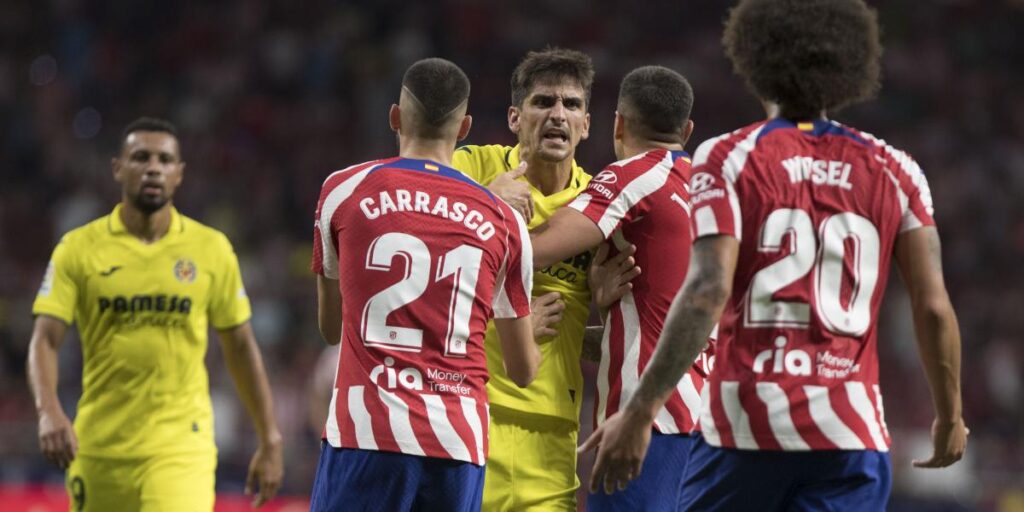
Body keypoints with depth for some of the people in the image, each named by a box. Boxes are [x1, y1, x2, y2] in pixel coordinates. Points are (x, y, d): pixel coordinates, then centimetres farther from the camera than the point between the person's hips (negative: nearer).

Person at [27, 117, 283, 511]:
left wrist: (269, 442, 10)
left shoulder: (211, 249, 4)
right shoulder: (79, 249, 1)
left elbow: (240, 348, 10)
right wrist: (49, 411, -25)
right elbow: (45, 339, -6)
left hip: (182, 446, -1)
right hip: (100, 446, 1)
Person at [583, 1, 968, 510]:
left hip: (747, 420, -2)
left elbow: (708, 291, -12)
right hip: (851, 431, 2)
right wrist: (949, 415, 19)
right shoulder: (893, 171, 8)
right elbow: (933, 307, 5)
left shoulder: (729, 159, 0)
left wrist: (639, 411, -13)